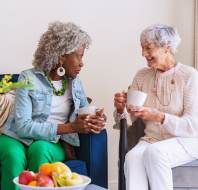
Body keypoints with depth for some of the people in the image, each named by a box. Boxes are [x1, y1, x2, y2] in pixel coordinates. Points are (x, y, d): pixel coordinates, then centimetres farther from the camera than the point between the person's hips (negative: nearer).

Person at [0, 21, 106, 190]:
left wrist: (97, 120, -13)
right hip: (17, 138, -3)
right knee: (15, 156, -36)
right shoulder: (29, 79, -9)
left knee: (40, 149, -32)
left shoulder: (75, 83, 8)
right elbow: (22, 126, -19)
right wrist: (70, 127, -24)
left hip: (51, 144, 3)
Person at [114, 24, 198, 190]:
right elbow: (129, 120, 9)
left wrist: (159, 116, -27)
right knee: (132, 157, -30)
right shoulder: (142, 76, 10)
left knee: (154, 152, -34)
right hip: (151, 139, 3)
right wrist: (121, 109, -14)